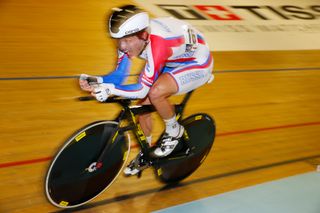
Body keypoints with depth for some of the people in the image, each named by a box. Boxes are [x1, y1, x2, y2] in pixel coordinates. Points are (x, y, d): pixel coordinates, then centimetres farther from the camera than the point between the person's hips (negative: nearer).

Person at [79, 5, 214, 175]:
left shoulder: (157, 45, -40)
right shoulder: (130, 39, -18)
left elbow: (142, 90, -37)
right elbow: (119, 75, -12)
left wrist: (109, 89, -46)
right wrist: (96, 81, -30)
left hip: (198, 63, -8)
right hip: (174, 62, 8)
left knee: (155, 93, -31)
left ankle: (174, 131, -1)